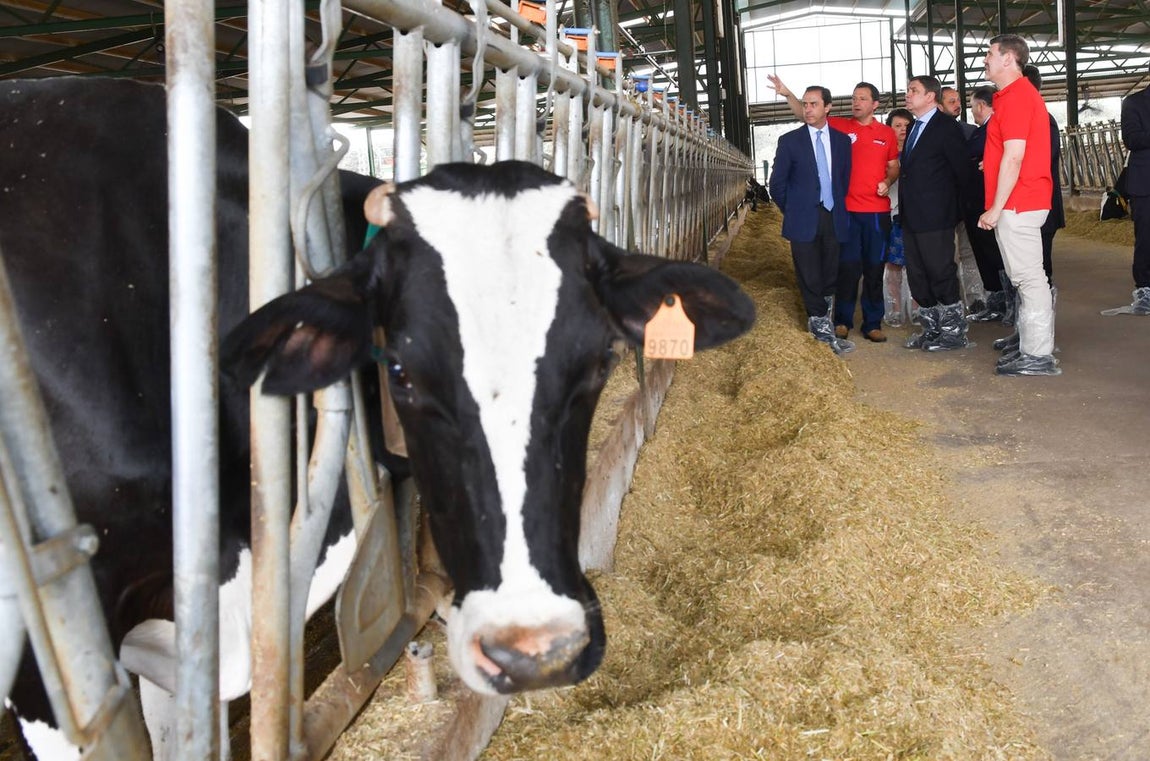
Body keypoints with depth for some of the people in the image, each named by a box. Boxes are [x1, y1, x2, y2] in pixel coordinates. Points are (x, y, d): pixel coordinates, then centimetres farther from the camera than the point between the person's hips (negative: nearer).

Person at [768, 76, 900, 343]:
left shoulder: (887, 134, 6)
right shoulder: (840, 126, 1)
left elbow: (894, 166, 13)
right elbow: (806, 115, -6)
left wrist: (887, 182, -7)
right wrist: (787, 94, -20)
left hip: (877, 211, 2)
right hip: (846, 209, -2)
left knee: (874, 268, 8)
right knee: (848, 266, 1)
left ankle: (873, 323, 16)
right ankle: (842, 321, 13)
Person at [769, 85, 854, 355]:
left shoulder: (842, 140, 7)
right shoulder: (790, 141, -1)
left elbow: (845, 179, 15)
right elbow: (777, 184, 3)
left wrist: (839, 208, 9)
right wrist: (793, 212, 4)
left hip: (833, 219, 3)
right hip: (804, 221, -2)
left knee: (831, 278, 6)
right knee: (810, 279, 0)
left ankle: (820, 322, 18)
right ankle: (822, 327, 9)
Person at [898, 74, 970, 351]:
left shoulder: (946, 126, -10)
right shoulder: (914, 128, 16)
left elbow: (961, 168, -10)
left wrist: (951, 201, 0)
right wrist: (905, 209, 12)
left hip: (935, 216, -9)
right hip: (912, 216, 9)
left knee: (941, 273, -4)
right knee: (917, 276, 12)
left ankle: (954, 331, 5)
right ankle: (932, 329, 22)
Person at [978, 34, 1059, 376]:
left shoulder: (1016, 97, -15)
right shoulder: (1019, 94, 17)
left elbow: (1014, 157, -20)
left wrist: (996, 209, -18)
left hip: (1016, 204, -10)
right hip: (1024, 203, 10)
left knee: (1028, 277, -7)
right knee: (1027, 277, 14)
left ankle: (1038, 356, -3)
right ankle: (1031, 344, 22)